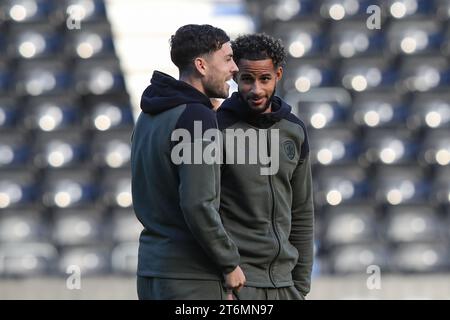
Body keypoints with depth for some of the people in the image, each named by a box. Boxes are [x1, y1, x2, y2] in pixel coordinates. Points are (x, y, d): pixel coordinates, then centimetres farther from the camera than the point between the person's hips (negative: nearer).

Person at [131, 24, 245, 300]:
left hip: (151, 269, 9)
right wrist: (230, 263, -11)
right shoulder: (197, 117, -15)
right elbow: (197, 204, -23)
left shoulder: (149, 116, 13)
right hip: (192, 277, -9)